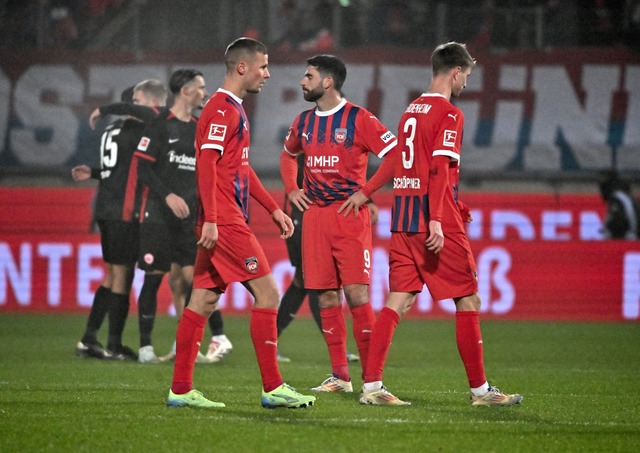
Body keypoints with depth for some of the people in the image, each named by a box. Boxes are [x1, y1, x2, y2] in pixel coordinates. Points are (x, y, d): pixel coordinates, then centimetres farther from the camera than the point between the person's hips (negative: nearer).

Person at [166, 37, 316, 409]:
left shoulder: (235, 109, 20)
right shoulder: (221, 109, -12)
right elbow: (206, 164, -19)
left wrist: (274, 209, 26)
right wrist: (210, 220, -25)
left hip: (228, 222, 10)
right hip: (224, 222, -10)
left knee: (204, 301, 8)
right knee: (268, 293, -8)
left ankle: (181, 390, 8)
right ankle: (273, 388, -6)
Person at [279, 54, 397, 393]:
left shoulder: (359, 119, -6)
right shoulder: (304, 121, 13)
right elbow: (288, 154, 33)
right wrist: (291, 188, 17)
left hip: (350, 213, -6)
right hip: (314, 215, 6)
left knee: (356, 293, -11)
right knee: (326, 296, 3)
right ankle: (340, 376, 8)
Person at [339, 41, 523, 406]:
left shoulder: (412, 110, 14)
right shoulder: (449, 114, -10)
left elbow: (397, 159, 28)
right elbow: (440, 169, -19)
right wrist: (436, 221, -25)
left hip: (403, 221, 8)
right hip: (439, 223, -8)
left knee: (398, 301, 6)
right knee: (468, 301, 1)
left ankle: (371, 386, -1)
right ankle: (480, 389, 4)